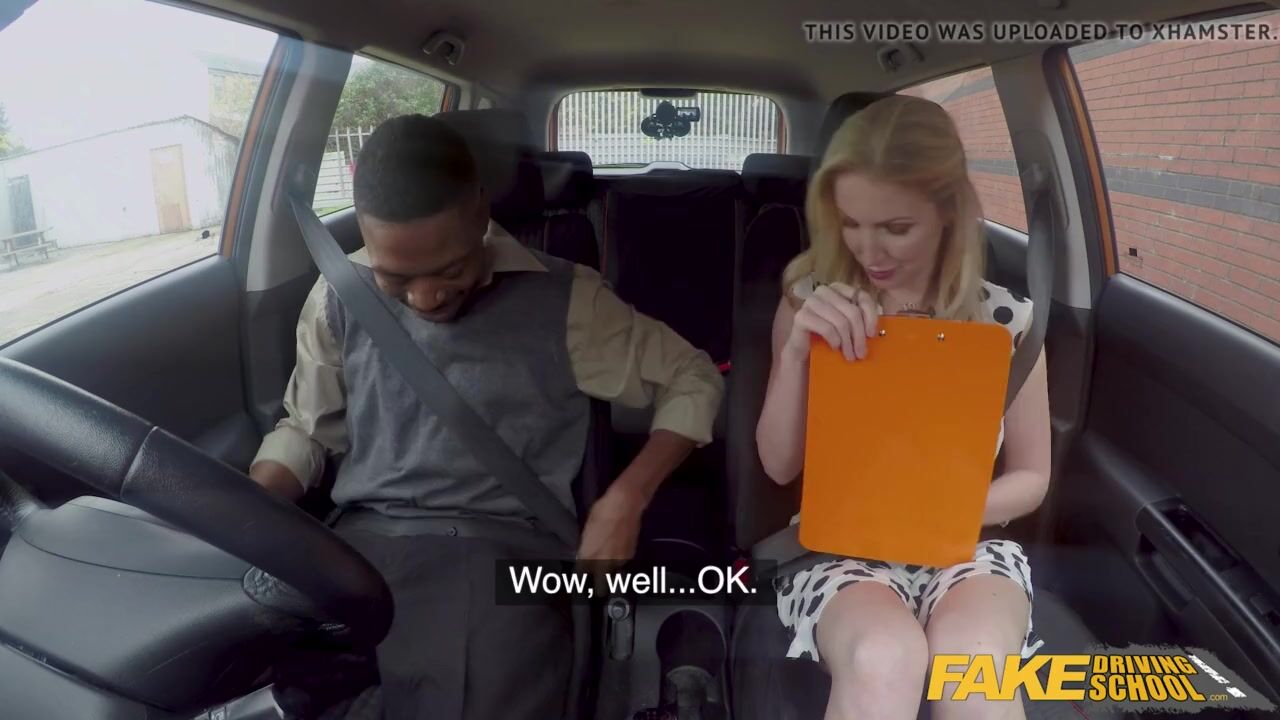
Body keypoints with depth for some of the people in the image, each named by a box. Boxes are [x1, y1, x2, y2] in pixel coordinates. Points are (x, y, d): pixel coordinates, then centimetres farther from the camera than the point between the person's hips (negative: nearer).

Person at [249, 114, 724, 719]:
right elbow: (308, 428, 18)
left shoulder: (562, 299, -2)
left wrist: (624, 502, -6)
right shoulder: (340, 297, 7)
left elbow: (692, 378, 6)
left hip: (503, 550, -2)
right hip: (358, 543, 2)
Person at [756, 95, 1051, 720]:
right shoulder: (812, 301, -2)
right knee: (883, 659, -33)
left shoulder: (1005, 318, -3)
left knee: (969, 657, -33)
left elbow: (1031, 476, 7)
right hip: (838, 543, 0)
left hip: (966, 544, 1)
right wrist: (796, 349, -19)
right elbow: (780, 465, -3)